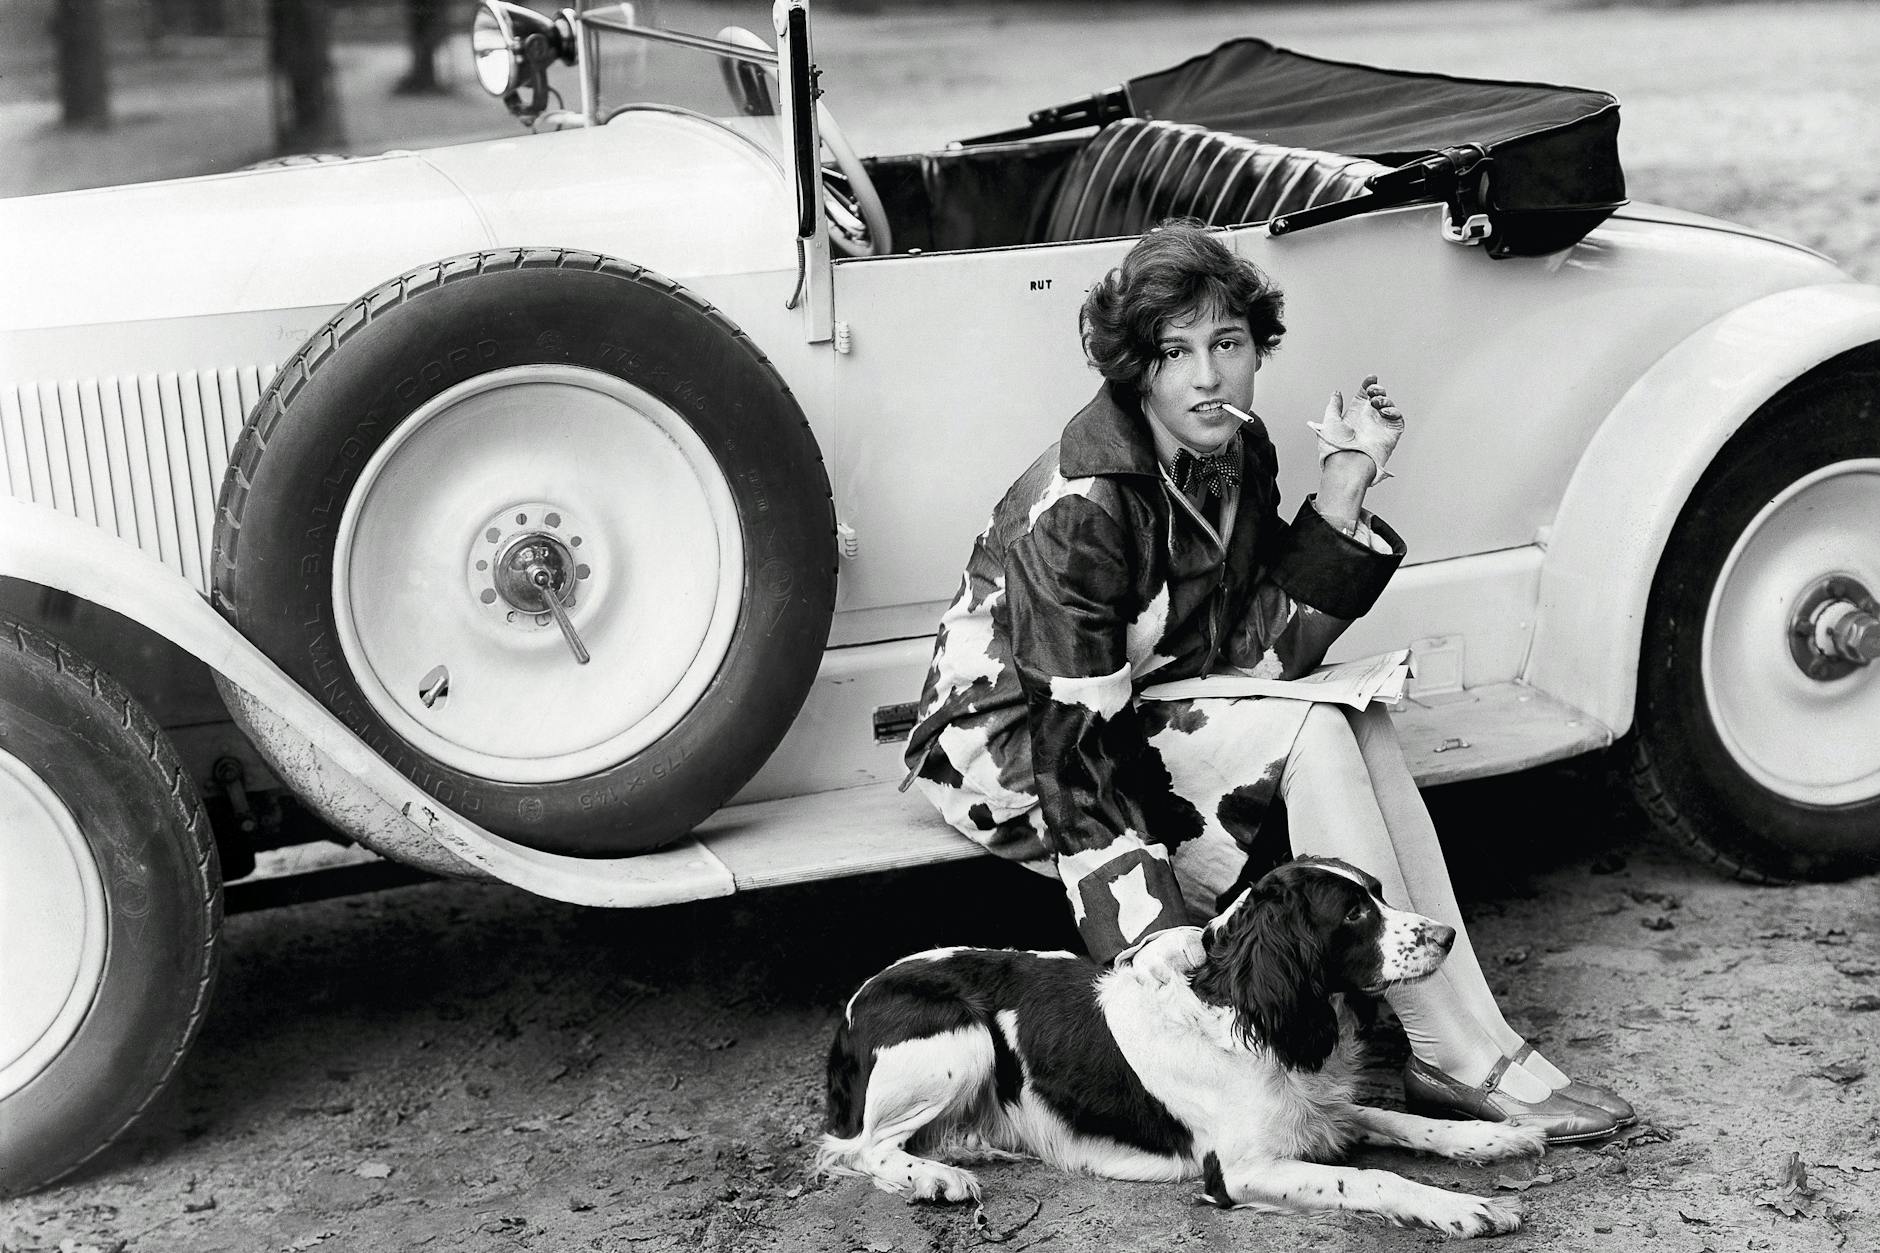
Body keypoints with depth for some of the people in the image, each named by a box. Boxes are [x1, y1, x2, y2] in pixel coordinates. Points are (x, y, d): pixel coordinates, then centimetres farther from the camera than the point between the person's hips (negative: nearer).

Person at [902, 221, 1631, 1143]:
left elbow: (1254, 654, -10)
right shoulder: (1079, 508, -27)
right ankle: (1452, 1057, -18)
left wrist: (1346, 487, -16)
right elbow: (1071, 742, -28)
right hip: (1005, 750, -7)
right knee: (1309, 733, -23)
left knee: (1355, 718, -14)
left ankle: (1463, 1039, -15)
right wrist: (1152, 931, -35)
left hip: (1138, 709, 7)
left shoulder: (1239, 455, -3)